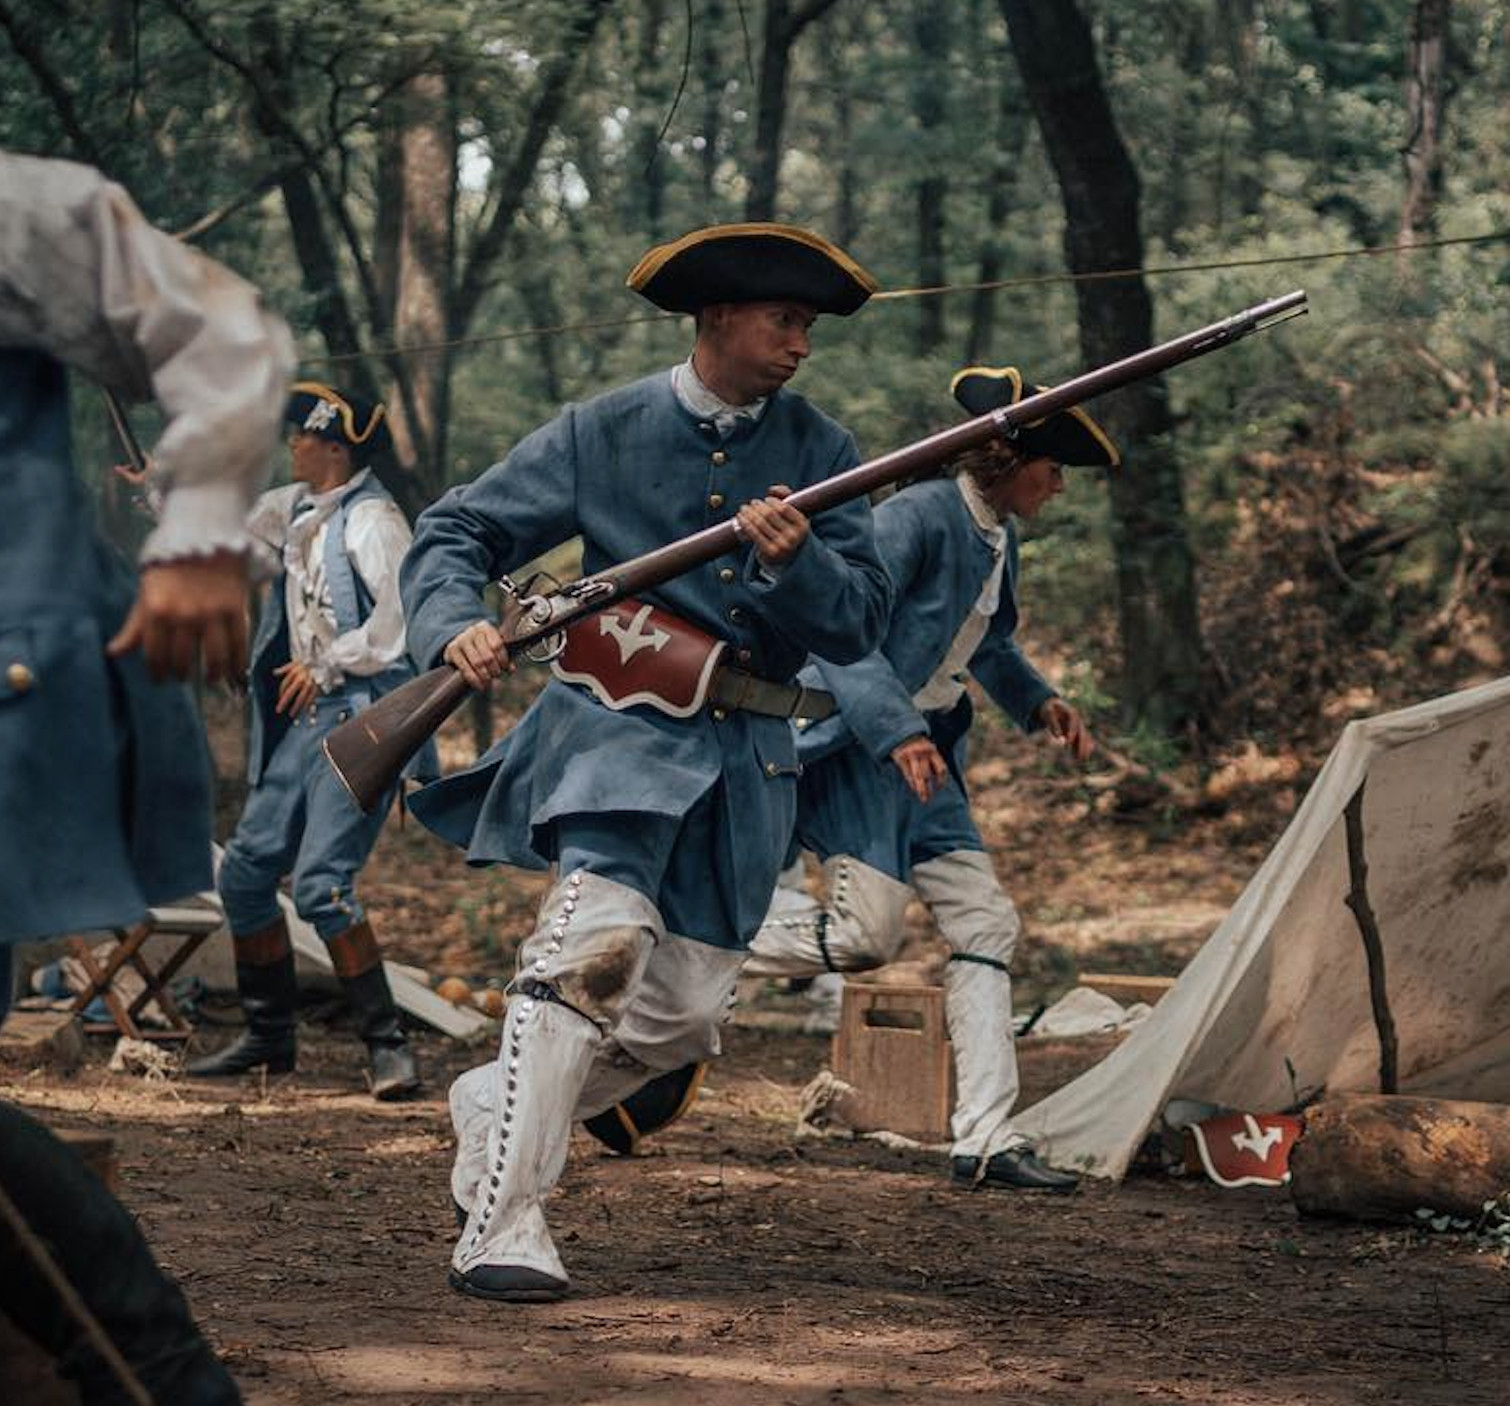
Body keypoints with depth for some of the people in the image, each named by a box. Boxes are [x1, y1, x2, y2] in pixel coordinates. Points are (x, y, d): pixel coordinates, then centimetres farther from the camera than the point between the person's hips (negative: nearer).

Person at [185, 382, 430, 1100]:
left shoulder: (371, 519, -14)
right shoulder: (298, 510, 14)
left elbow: (405, 609, -25)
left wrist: (326, 667, -16)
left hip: (364, 717, -10)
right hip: (309, 720, 10)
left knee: (321, 880, -20)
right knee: (244, 871, 10)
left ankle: (387, 1043, -12)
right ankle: (269, 1036, 24)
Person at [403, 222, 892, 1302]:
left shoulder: (818, 451, 6)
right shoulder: (605, 433, 1)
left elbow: (864, 623, -1)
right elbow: (455, 534, 4)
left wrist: (796, 563, -21)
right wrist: (456, 625, -17)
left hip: (744, 760, 4)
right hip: (622, 726, -4)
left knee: (684, 1014, 4)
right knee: (600, 937, -26)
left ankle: (499, 1104, 31)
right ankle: (502, 1222, -25)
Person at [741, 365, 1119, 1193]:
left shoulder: (1000, 542, 11)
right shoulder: (918, 517, -17)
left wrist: (1038, 703, 12)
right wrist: (896, 731, -32)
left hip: (922, 751, 9)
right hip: (855, 741, -9)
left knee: (985, 924, 2)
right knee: (866, 934, -16)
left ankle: (985, 1140, 3)